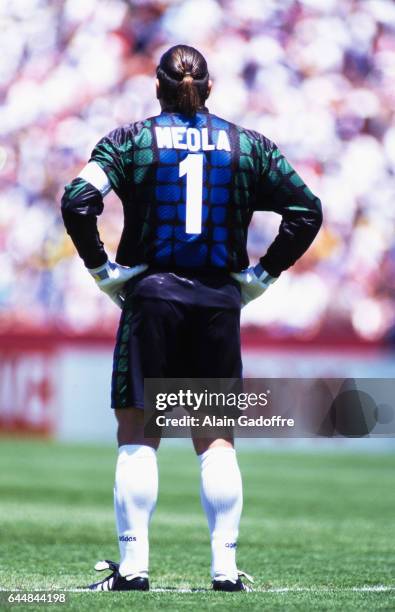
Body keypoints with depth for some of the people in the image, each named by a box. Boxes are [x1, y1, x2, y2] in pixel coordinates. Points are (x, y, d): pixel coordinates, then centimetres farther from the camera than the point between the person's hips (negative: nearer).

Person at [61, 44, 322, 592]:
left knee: (137, 434, 2)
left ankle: (133, 565, -4)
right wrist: (260, 276, 8)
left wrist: (103, 270, -2)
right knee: (216, 436, 7)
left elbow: (78, 201, -11)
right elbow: (307, 211, 6)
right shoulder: (248, 145, 7)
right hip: (219, 301, 2)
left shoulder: (130, 140, 1)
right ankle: (225, 566, 2)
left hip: (151, 296, -2)